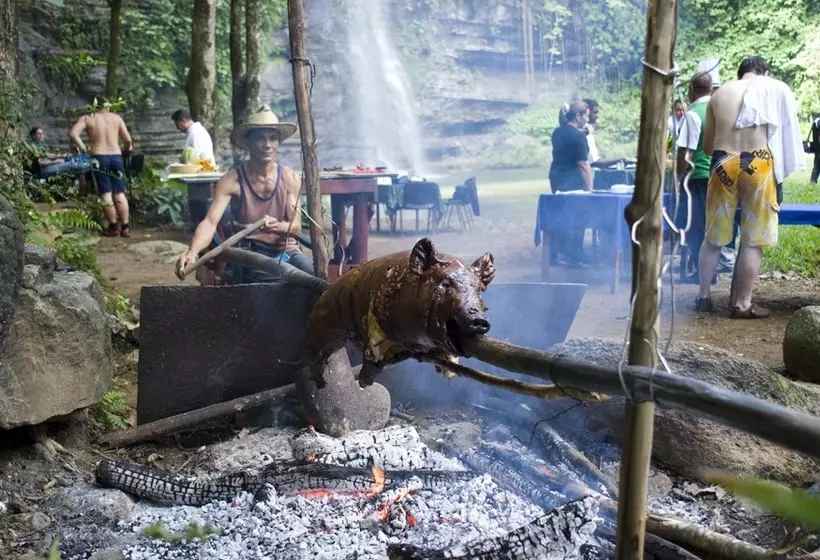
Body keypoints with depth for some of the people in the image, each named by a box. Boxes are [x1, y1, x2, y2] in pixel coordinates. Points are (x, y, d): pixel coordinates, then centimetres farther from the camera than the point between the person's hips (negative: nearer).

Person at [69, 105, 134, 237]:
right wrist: (126, 148, 25)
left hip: (99, 158, -2)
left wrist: (83, 148, -2)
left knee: (106, 194, 3)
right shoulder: (117, 118, 7)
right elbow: (128, 140, 5)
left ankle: (113, 228, 4)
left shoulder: (86, 118, 3)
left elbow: (73, 133, -12)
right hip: (116, 157, 2)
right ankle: (125, 227, 6)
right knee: (120, 194, 7)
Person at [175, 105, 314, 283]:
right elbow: (210, 222, -16)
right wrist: (192, 253, -36)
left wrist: (277, 227, -29)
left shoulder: (290, 178, 1)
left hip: (287, 251, 2)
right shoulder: (231, 181, -5)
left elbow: (296, 227, -4)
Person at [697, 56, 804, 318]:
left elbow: (707, 145, 17)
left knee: (713, 237, 14)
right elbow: (786, 133, 6)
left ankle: (703, 295, 20)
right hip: (758, 165, -3)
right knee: (753, 240, 5)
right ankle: (742, 304, 8)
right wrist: (780, 169, 16)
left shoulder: (719, 94, 15)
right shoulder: (776, 89, 9)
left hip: (723, 164, 3)